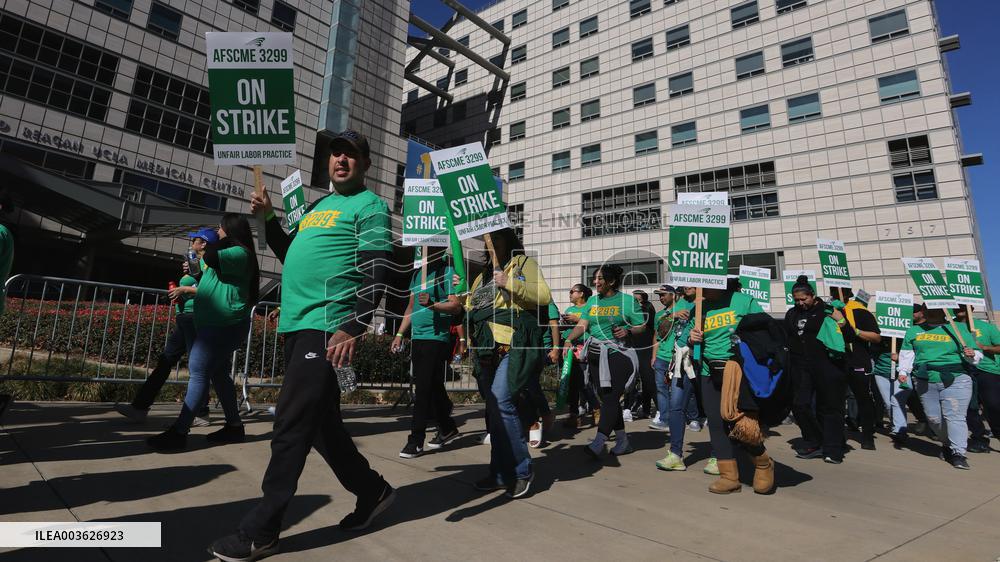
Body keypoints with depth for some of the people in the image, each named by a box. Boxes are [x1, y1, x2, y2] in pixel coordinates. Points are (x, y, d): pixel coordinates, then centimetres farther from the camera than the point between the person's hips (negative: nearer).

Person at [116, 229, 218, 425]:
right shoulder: (198, 262, 21)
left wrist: (184, 289, -14)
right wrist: (187, 273, 11)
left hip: (194, 317, -10)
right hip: (185, 318, 10)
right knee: (164, 361, 10)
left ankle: (201, 415, 2)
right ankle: (140, 407, 16)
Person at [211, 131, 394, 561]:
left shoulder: (369, 206, -2)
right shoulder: (318, 205, 23)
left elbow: (374, 272, -13)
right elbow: (291, 256, 30)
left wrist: (352, 328, -23)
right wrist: (268, 219, 16)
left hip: (327, 326, -9)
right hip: (296, 323, 9)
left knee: (292, 426, -6)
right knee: (320, 421, 13)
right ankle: (373, 491, 28)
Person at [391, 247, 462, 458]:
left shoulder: (447, 272, -5)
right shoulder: (417, 273, 17)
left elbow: (456, 306, -14)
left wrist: (432, 304, -29)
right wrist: (400, 334, 18)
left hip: (436, 338, -7)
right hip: (417, 338, 7)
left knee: (424, 389, -7)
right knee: (433, 388, 15)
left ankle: (416, 441, 0)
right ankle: (447, 428, 30)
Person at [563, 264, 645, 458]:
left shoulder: (628, 301, 1)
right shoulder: (592, 301, 13)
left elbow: (641, 326, 3)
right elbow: (582, 325, 5)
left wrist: (628, 331, -17)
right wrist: (569, 340, -12)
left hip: (619, 354, -5)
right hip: (596, 355, 5)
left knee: (611, 398, -12)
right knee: (608, 399, 10)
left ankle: (598, 444, -14)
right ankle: (623, 442, 23)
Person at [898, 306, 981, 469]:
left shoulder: (959, 328, 8)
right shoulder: (914, 331, 14)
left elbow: (977, 353, 8)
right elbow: (907, 353, 14)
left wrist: (971, 355, -15)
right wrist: (903, 371, 2)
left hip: (955, 381, -2)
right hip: (925, 382, 2)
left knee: (955, 416, -10)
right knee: (934, 418, 2)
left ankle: (958, 453, -6)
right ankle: (947, 444, 22)